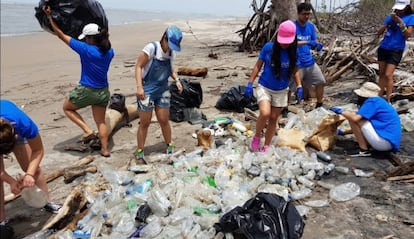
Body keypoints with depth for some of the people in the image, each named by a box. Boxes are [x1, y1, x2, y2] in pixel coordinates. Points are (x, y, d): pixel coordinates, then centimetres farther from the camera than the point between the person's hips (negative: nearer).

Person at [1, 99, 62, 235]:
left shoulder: (24, 124, -42)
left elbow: (38, 150, -24)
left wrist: (29, 174, -34)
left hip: (14, 127, 1)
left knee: (32, 168, -1)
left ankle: (48, 203, 17)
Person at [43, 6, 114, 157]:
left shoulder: (85, 49, -18)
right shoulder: (109, 52, -3)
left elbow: (61, 35, -10)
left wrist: (49, 16, -1)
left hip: (86, 91, -5)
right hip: (103, 92, 6)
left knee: (67, 108, 21)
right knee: (101, 122, 16)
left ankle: (87, 131, 6)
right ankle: (105, 150, 18)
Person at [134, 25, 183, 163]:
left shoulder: (171, 52, 1)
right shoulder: (151, 48, -17)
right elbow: (138, 66, -15)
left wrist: (176, 80, -1)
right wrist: (139, 86, -23)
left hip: (163, 90, 5)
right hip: (147, 91, -4)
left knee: (164, 120, 10)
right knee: (145, 123, 3)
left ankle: (169, 147, 29)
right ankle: (139, 153, 18)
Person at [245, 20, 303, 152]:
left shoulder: (293, 52, -7)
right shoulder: (268, 47, -13)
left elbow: (295, 70, 7)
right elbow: (258, 66, -4)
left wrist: (299, 86, -2)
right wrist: (250, 84, -6)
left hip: (281, 91, 3)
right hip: (264, 87, -3)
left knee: (273, 118, 9)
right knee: (265, 113, -25)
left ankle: (266, 147, 24)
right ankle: (256, 137, 2)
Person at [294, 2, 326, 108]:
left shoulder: (310, 26, 8)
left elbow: (314, 42, 11)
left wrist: (318, 46, -13)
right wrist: (307, 42, -30)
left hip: (309, 62, 6)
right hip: (296, 63, -6)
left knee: (321, 81, 7)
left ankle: (319, 105, 23)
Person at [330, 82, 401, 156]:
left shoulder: (372, 101, -11)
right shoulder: (379, 102, 19)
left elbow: (355, 118, -23)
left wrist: (341, 111, -4)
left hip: (385, 141, -10)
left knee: (353, 118, -11)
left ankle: (364, 150, -6)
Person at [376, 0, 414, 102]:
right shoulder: (390, 17, 9)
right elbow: (379, 33, 4)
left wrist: (400, 22, -19)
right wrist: (388, 22, -10)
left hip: (396, 50, -4)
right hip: (383, 48, 4)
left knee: (388, 75, -13)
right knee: (382, 74, 8)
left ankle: (388, 100, -7)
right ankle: (380, 96, 16)